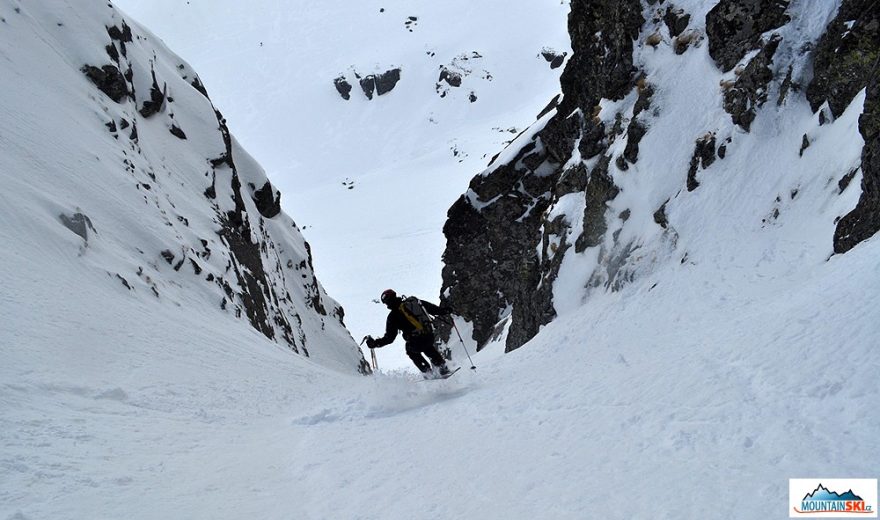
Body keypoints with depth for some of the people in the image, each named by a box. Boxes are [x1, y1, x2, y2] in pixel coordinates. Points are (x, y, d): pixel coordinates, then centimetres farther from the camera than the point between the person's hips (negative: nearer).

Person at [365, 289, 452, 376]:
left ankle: (427, 372, 28)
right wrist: (445, 311, 27)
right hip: (430, 336, 4)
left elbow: (389, 338, -3)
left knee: (411, 351, 32)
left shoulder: (392, 316, -3)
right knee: (429, 349, 38)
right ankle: (443, 367, 35)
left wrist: (375, 343, 7)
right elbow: (432, 308, 13)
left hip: (415, 343, -4)